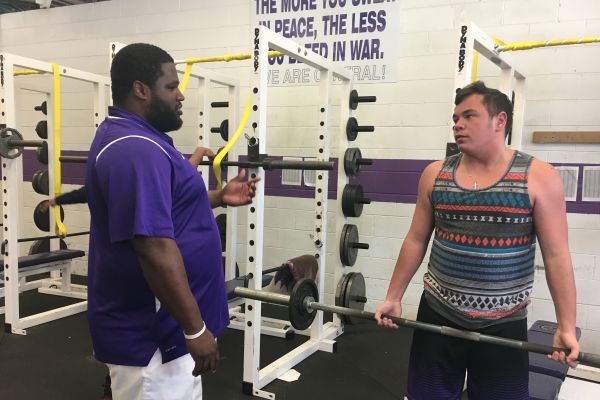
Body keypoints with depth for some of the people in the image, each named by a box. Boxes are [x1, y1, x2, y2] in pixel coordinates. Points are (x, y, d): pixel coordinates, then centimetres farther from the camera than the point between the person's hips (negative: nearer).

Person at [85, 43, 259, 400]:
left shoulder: (133, 139, 10)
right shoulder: (136, 150, -24)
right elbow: (154, 248, -30)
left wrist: (218, 197, 14)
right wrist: (196, 329, -24)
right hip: (152, 334, -10)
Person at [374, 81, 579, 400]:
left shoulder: (538, 177, -8)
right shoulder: (435, 174, 1)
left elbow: (556, 255, -7)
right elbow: (416, 240, 6)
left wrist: (566, 326, -9)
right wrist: (393, 297, 6)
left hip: (503, 324, -2)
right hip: (437, 315, 3)